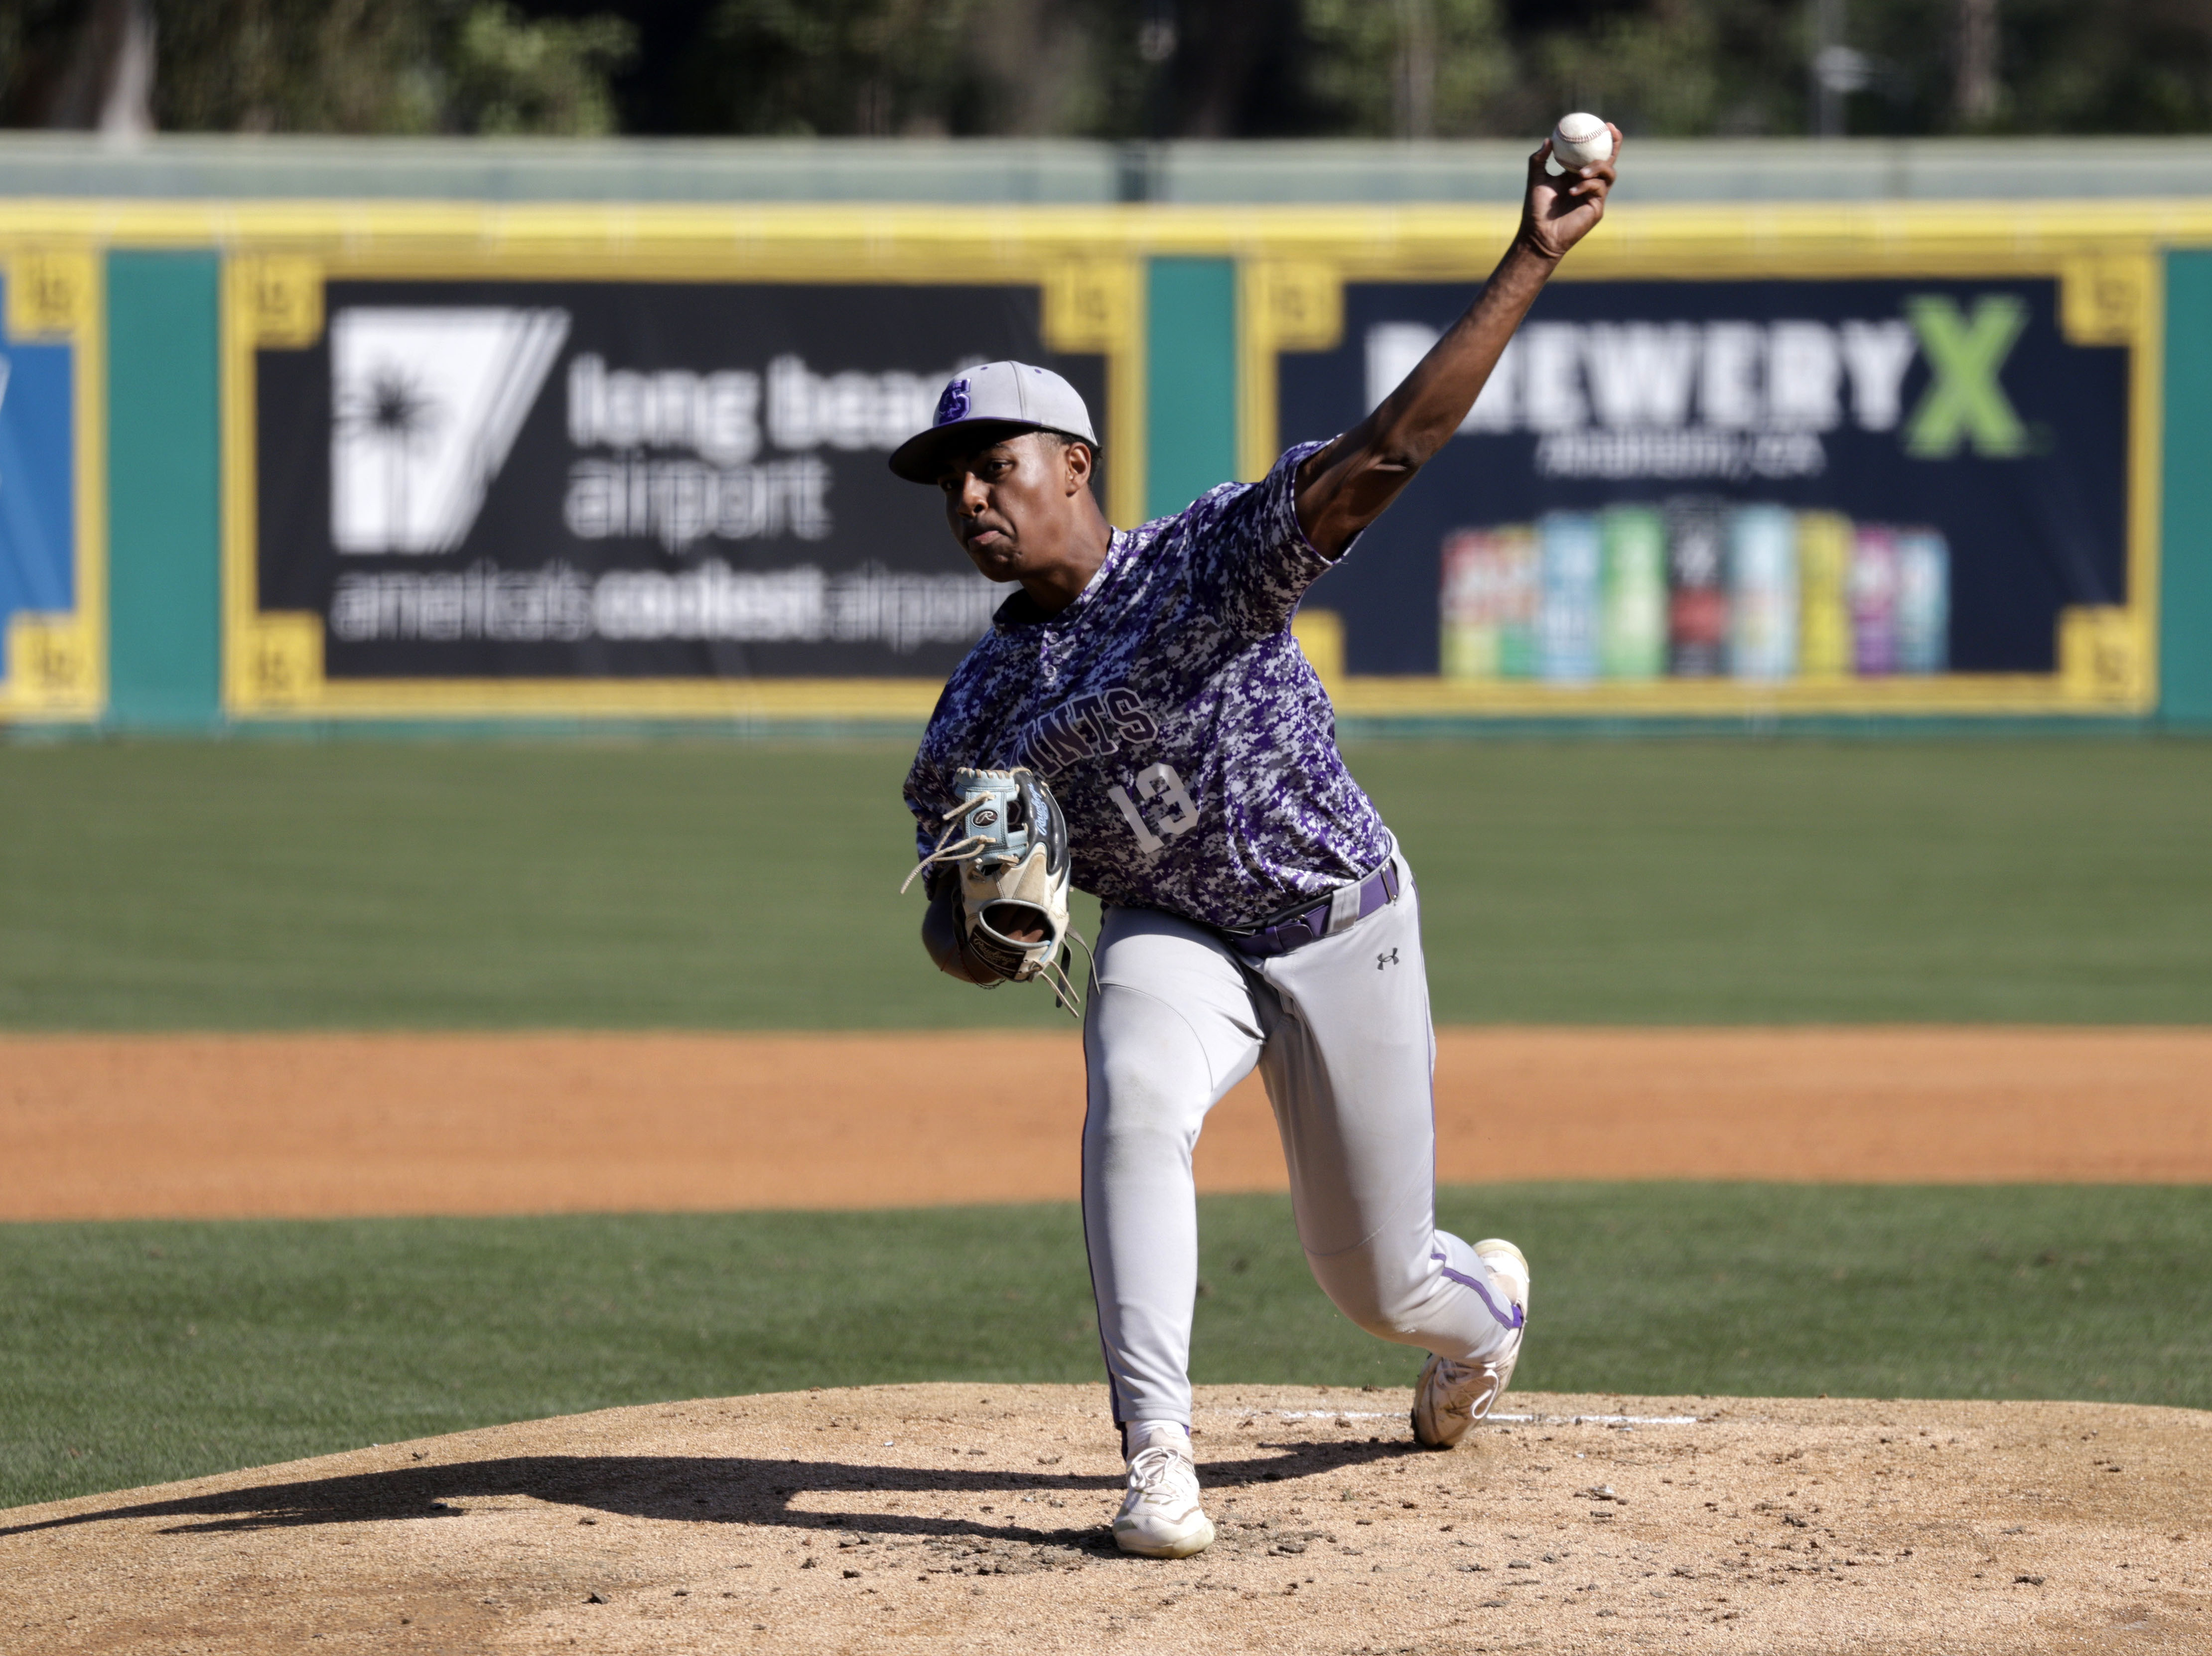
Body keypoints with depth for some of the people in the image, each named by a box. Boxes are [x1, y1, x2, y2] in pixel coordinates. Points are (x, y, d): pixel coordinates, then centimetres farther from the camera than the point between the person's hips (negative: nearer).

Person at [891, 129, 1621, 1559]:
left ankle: (1486, 1304, 48)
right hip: (1173, 941, 2)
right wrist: (983, 927, -24)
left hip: (1345, 930, -2)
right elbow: (955, 933, 3)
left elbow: (1391, 446, -25)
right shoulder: (980, 711, -4)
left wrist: (1532, 262, -34)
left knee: (1377, 1279, 8)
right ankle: (1157, 1461, -34)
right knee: (1135, 1106, -34)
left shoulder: (1211, 558, -15)